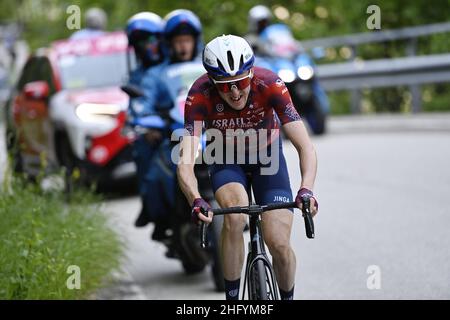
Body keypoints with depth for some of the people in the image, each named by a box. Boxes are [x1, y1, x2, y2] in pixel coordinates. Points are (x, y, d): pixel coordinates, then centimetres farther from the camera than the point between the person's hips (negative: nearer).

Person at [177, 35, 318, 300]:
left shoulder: (269, 85, -32)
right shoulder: (201, 95, -32)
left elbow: (306, 147, -36)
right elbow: (185, 161, -39)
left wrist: (307, 189, -53)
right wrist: (196, 200, -58)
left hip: (267, 154, 0)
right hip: (226, 159, 0)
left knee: (279, 244, -12)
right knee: (235, 216, -31)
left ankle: (288, 298, 18)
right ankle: (232, 300, -16)